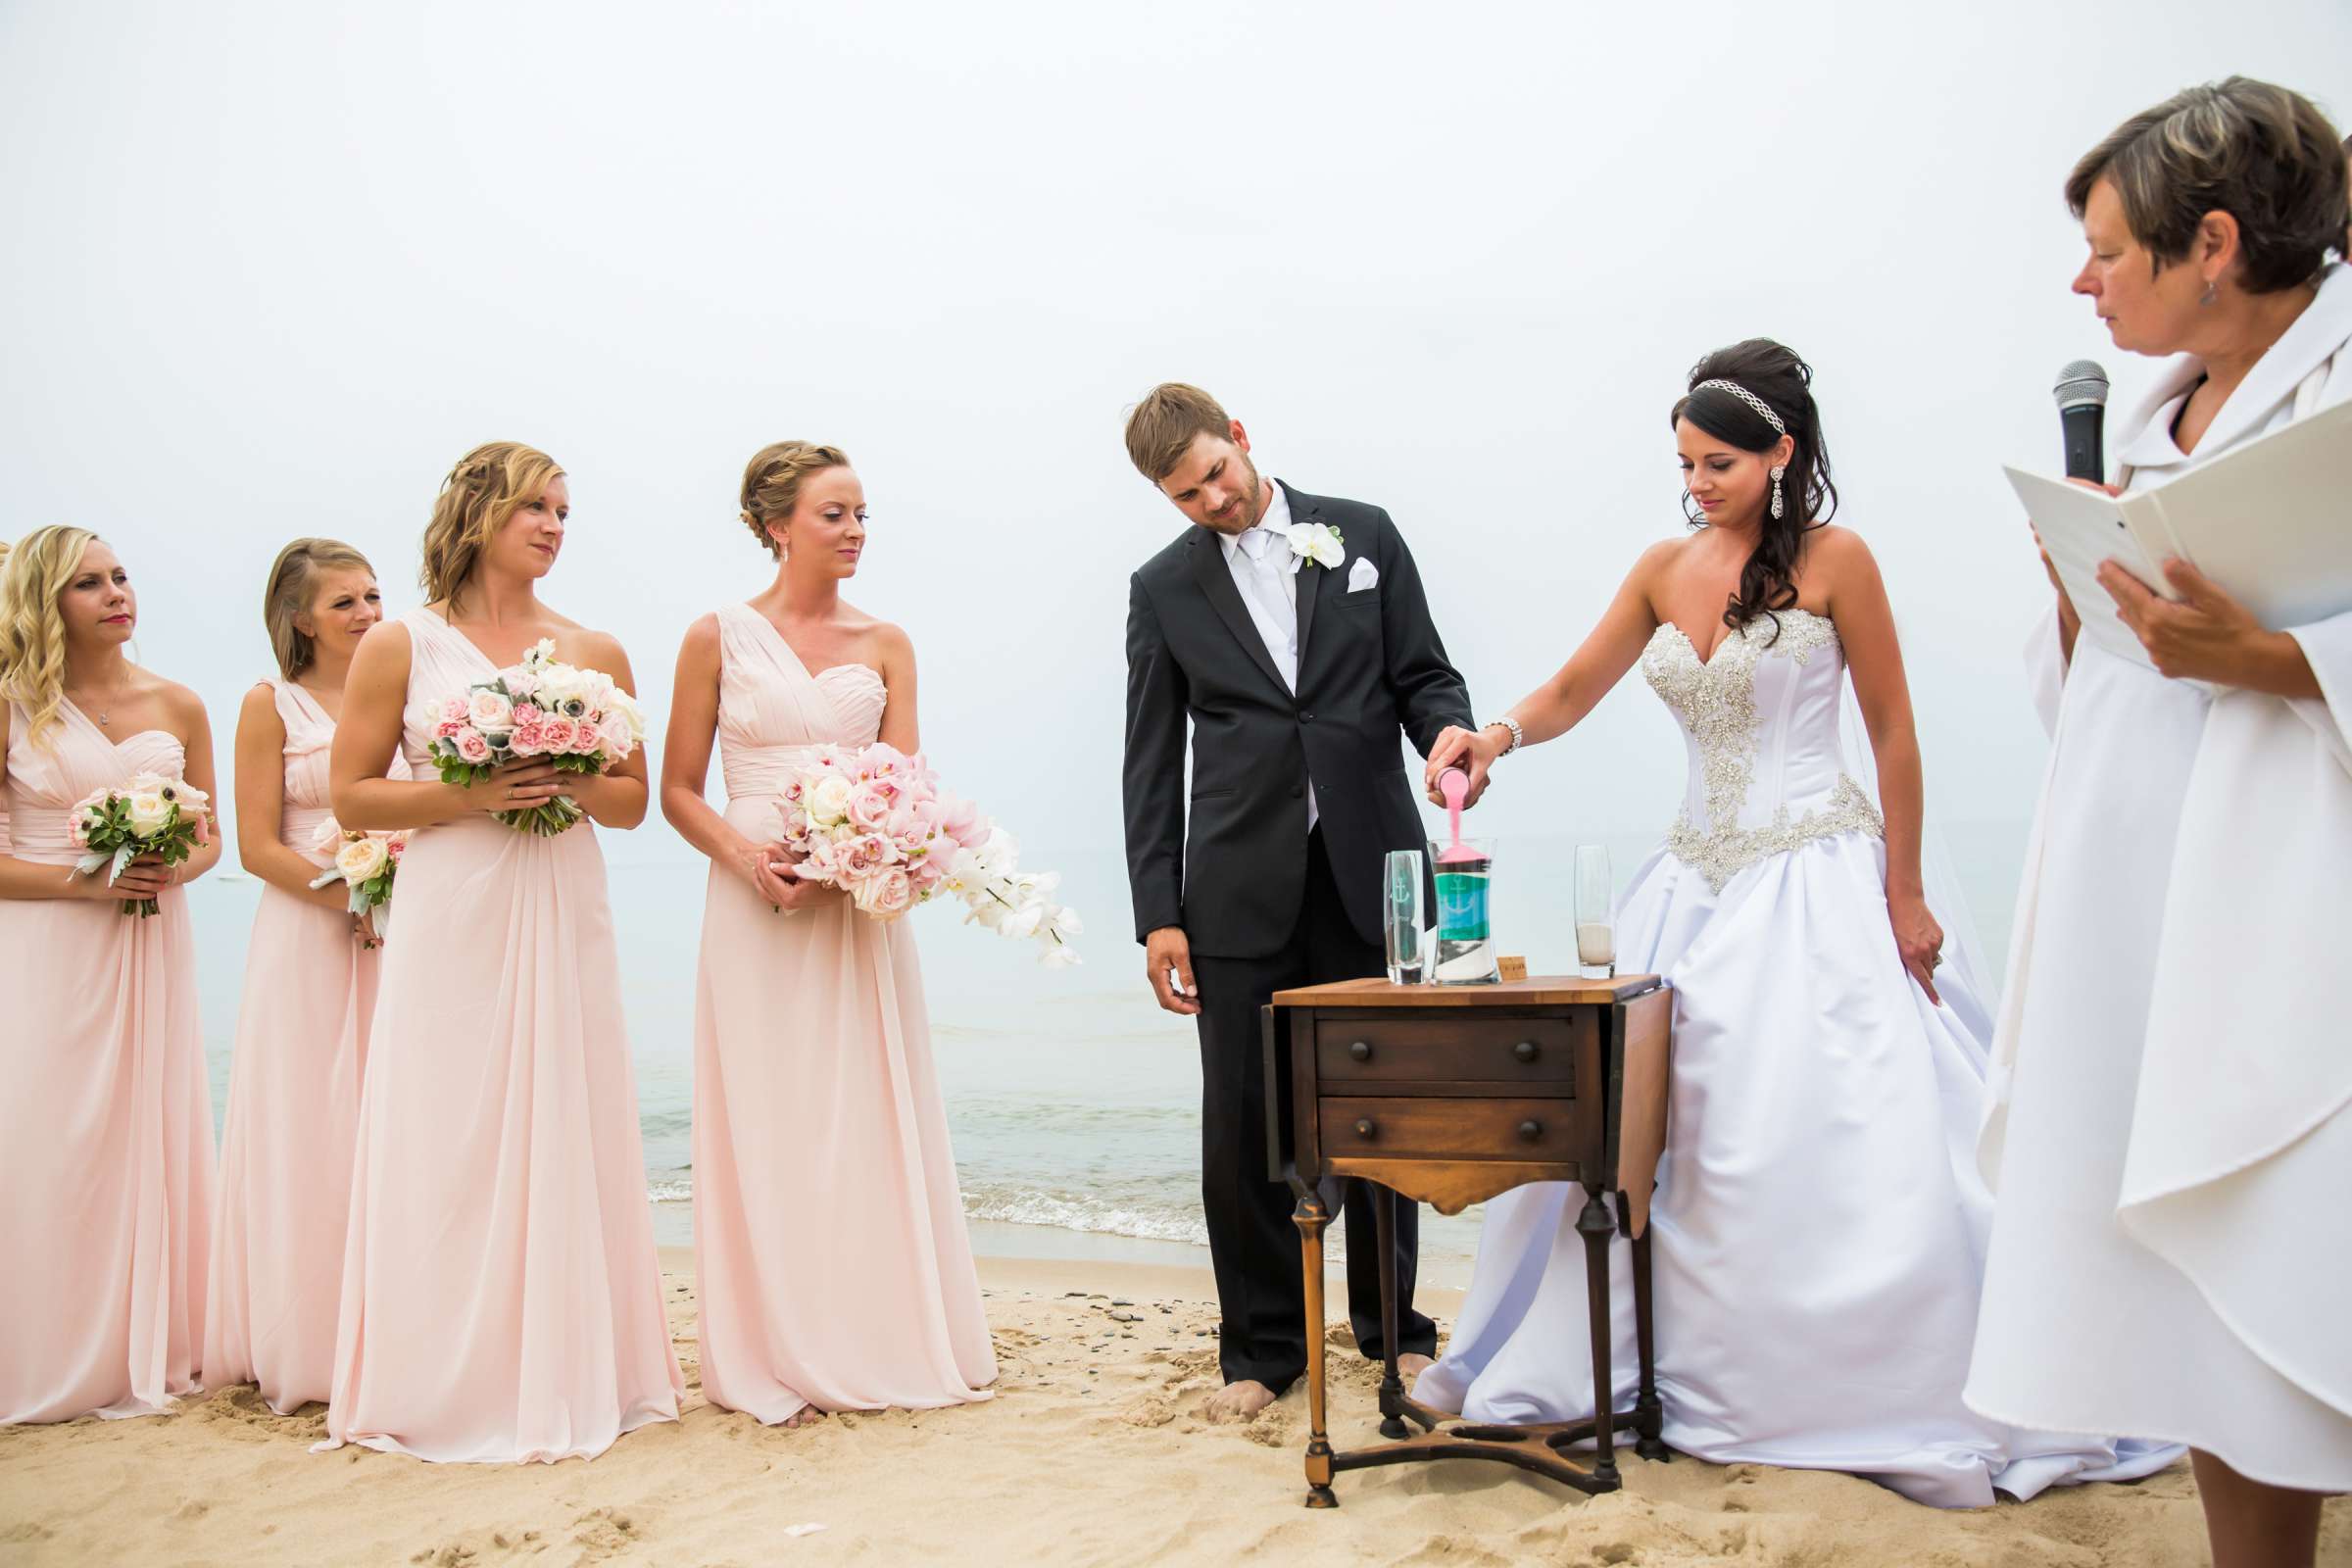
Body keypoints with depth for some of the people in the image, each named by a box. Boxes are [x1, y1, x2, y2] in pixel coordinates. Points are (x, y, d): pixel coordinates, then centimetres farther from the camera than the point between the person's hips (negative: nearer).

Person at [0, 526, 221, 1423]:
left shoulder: (176, 707, 6)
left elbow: (210, 836, 14)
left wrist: (176, 869, -7)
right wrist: (85, 880, -16)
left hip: (151, 951, 3)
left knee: (150, 1136, 6)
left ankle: (151, 1349, 19)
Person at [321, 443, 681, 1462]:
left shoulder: (595, 652, 10)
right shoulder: (400, 647, 3)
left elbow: (634, 801, 14)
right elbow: (352, 797, 1)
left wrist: (575, 784, -7)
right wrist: (470, 793, -12)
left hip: (564, 916, 3)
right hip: (451, 917, -2)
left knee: (563, 1136, 4)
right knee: (450, 1143, -1)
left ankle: (567, 1372, 14)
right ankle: (449, 1386, 10)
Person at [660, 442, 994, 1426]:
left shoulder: (884, 645, 9)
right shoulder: (719, 638, 3)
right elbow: (678, 791, 3)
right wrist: (747, 855, -15)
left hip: (861, 907, 2)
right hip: (756, 907, -2)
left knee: (873, 1115, 4)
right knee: (768, 1121, 0)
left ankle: (884, 1344, 15)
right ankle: (779, 1361, 10)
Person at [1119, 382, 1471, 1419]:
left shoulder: (1364, 535, 8)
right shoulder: (1164, 588, 8)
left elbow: (1423, 674, 8)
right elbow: (1152, 764, 6)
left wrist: (1450, 732, -16)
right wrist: (1157, 914, -1)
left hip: (1370, 872, 0)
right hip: (1242, 887, 0)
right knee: (1243, 1124, 1)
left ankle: (1390, 1323, 25)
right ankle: (1263, 1344, 17)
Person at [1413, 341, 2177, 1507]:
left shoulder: (1834, 559, -7)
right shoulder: (1664, 569, 7)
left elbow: (1893, 735, -5)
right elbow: (1572, 692, 10)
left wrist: (1904, 899, -5)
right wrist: (1497, 735, -12)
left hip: (1816, 884, -5)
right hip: (1699, 879, 5)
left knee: (1834, 1146, -7)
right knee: (1660, 1134, 3)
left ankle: (1890, 1403, 9)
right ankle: (1702, 1379, 20)